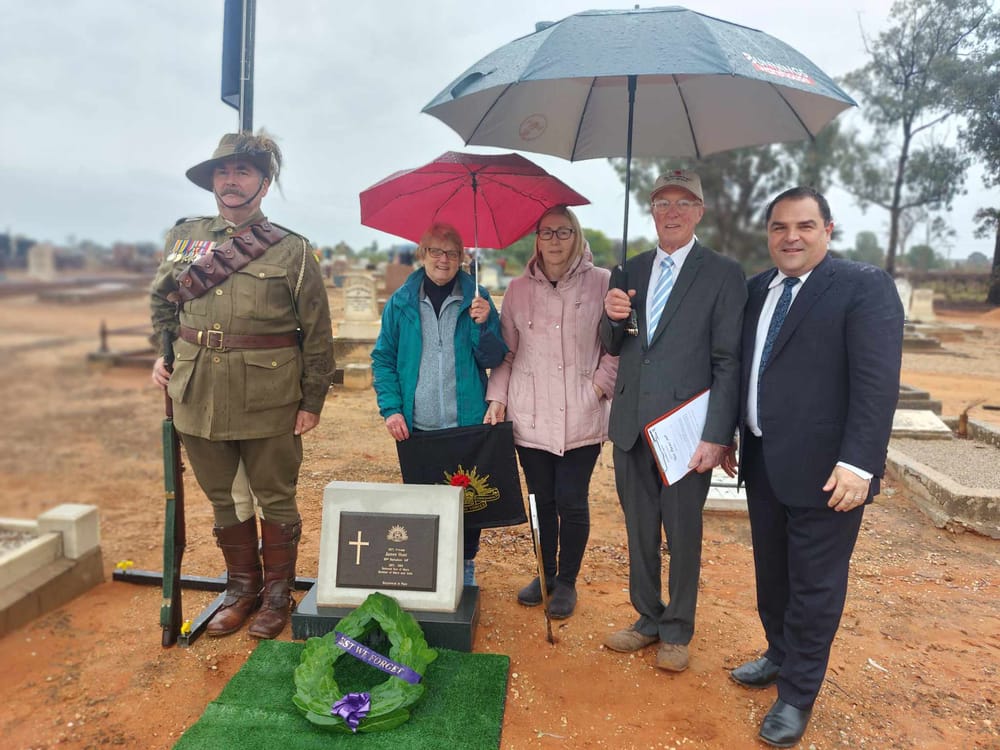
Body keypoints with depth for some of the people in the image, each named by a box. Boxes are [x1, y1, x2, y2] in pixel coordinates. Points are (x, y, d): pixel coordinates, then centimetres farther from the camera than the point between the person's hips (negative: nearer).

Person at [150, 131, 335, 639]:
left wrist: (312, 401, -4)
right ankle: (241, 587, 35)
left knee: (275, 499, 9)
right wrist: (161, 357, 10)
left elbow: (317, 333, -3)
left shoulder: (291, 251, -4)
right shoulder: (183, 238, 8)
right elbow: (161, 304, 23)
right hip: (198, 397, 4)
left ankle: (277, 592, 29)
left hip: (268, 402, -4)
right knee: (223, 499, 16)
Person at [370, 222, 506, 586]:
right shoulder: (401, 302, 1)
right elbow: (383, 358, 3)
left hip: (467, 423, 0)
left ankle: (465, 564, 29)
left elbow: (493, 359, -3)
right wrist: (391, 408, -7)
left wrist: (483, 325, -21)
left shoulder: (477, 299, 0)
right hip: (416, 426, 1)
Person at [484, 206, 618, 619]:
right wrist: (498, 397, 3)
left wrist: (599, 386, -8)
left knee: (572, 502, 2)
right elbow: (507, 352, 10)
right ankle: (546, 573, 33)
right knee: (543, 500, 13)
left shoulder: (601, 283, -1)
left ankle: (567, 582, 24)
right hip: (530, 417, 3)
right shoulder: (518, 289, 8)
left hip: (581, 418, -2)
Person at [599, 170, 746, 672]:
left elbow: (728, 362, -9)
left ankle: (677, 632, 29)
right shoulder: (633, 270, 10)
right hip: (632, 424, 5)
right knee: (639, 531, 16)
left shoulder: (723, 274, -5)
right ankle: (648, 619, 35)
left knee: (683, 534, 10)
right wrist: (612, 317, -8)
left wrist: (717, 436, -15)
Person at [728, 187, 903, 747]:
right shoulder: (757, 290, 10)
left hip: (824, 468, -6)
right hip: (763, 462, 6)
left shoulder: (865, 286, -9)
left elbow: (878, 382, -17)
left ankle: (798, 695, 24)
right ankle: (781, 656, 41)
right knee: (772, 572, 19)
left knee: (814, 584, 7)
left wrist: (858, 463, -23)